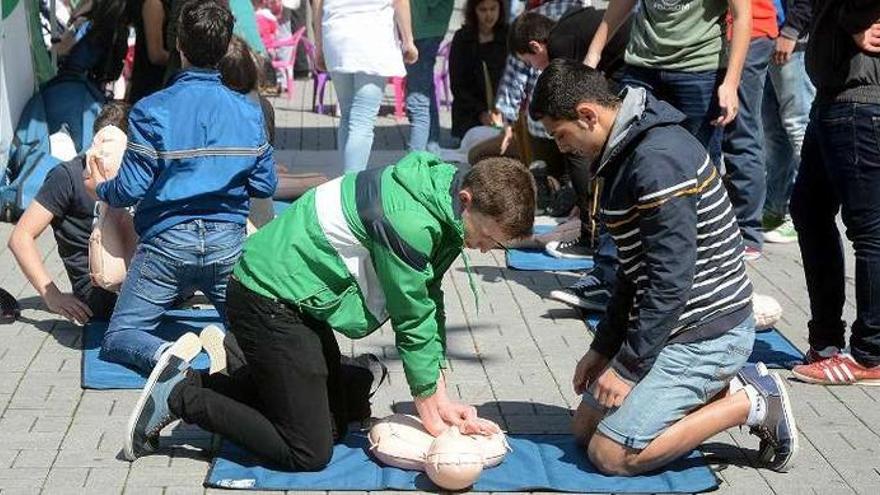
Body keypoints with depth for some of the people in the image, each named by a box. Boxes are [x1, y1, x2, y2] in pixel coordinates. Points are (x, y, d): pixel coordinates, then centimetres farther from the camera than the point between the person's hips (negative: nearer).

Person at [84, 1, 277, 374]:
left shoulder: (152, 110, -9)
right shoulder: (249, 112, 1)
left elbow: (131, 188, -9)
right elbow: (265, 186, 5)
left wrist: (100, 189, 13)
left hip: (166, 242, -2)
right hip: (227, 241, 2)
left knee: (118, 336, 9)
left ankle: (161, 353, -25)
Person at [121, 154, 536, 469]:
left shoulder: (444, 198, 2)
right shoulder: (408, 220, -28)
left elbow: (429, 301, 8)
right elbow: (412, 318, -18)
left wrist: (440, 396, 6)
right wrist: (430, 410, -4)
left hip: (295, 296, 10)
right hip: (268, 301, -10)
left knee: (337, 419, 18)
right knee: (308, 452, -7)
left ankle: (233, 361, 21)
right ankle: (181, 397, 0)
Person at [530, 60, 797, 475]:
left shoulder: (658, 161, -24)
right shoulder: (627, 152, 10)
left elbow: (671, 280, -25)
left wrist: (629, 365, -17)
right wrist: (603, 348, 16)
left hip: (707, 333, -10)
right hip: (675, 327, 10)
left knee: (610, 454, -12)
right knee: (584, 428, 12)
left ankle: (750, 403, -3)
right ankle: (724, 388, 12)